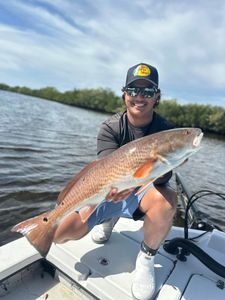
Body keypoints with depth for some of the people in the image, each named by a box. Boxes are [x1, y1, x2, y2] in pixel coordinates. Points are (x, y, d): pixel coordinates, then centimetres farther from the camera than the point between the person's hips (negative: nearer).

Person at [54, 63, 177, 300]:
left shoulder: (166, 130, -12)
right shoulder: (110, 128, -11)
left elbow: (163, 177, -22)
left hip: (143, 193, 0)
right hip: (107, 191, 1)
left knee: (166, 198, -36)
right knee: (61, 234, -10)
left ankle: (146, 259, -7)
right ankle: (109, 219, 20)